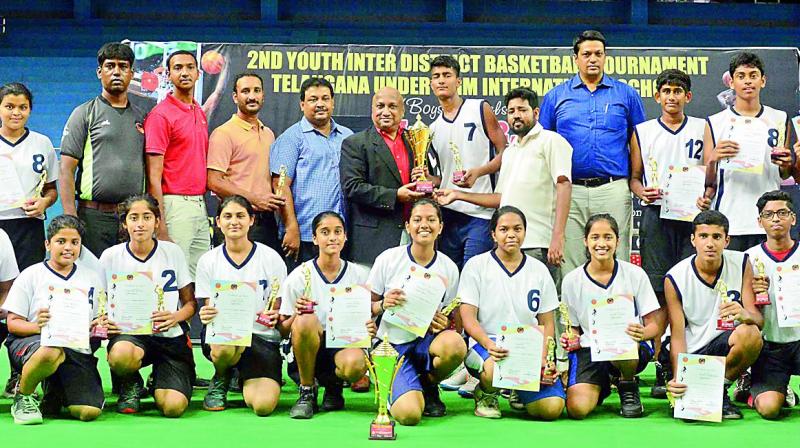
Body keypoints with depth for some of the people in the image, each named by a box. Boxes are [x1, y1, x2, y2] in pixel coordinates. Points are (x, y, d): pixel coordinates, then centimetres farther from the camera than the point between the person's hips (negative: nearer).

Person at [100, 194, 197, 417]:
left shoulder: (172, 252, 5)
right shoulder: (110, 256, 3)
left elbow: (190, 303, 9)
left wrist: (176, 317, -13)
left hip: (170, 336, 0)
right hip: (129, 333, 0)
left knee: (173, 407, -22)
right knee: (120, 356, -40)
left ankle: (158, 382, 17)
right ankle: (130, 385, -1)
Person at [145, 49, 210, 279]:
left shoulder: (200, 113, 15)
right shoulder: (161, 115, -9)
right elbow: (154, 175, -13)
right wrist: (160, 225, -18)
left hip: (200, 205, 8)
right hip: (176, 206, -8)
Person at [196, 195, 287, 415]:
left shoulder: (271, 258, 2)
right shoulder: (208, 261, 6)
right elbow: (208, 310, 7)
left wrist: (275, 316, -19)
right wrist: (207, 316, -18)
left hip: (262, 336, 0)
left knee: (264, 405, -24)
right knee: (225, 347, -40)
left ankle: (244, 377, 14)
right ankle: (220, 380, -1)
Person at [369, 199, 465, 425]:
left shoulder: (449, 268, 2)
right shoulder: (388, 259, -3)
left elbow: (451, 318, 12)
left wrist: (443, 325, -11)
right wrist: (383, 305, -19)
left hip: (427, 341, 3)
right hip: (392, 345, -3)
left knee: (455, 344, -36)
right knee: (409, 414, -28)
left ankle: (428, 386, -1)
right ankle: (398, 389, 13)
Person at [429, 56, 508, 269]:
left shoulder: (481, 109, 3)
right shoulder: (433, 129, 17)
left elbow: (503, 153, 0)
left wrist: (479, 172, -17)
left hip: (479, 213, -5)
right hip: (447, 213, 5)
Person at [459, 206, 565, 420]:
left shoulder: (539, 270, 12)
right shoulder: (476, 266, 3)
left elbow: (547, 324, 13)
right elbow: (468, 317, -5)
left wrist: (543, 358, -6)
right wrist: (489, 345, -24)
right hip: (486, 344, -3)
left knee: (552, 408, -21)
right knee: (497, 368, -41)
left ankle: (519, 390, 16)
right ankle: (485, 394, -2)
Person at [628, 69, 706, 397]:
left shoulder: (701, 129, 12)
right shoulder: (642, 132, 12)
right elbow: (633, 176, 13)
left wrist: (706, 197, -9)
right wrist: (642, 193, -8)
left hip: (693, 214, 0)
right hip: (656, 214, 0)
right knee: (659, 293, -4)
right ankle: (661, 368, -1)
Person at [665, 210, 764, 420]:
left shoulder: (741, 264, -6)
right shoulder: (675, 279, -10)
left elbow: (758, 320, -9)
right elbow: (677, 336, -9)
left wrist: (745, 315, -35)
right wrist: (678, 377, -25)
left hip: (728, 343, 2)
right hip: (693, 353, -2)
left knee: (750, 334, -33)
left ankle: (720, 390, -8)